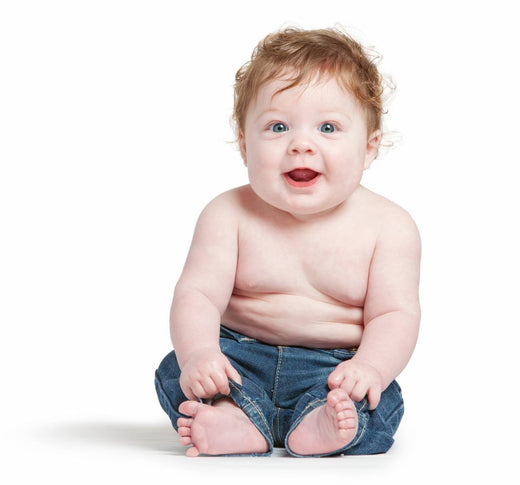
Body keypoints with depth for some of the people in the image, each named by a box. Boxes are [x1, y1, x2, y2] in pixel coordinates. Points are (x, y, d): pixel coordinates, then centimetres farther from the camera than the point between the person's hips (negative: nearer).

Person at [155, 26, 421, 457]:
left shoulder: (388, 226, -7)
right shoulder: (229, 216, -5)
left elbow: (395, 314, -10)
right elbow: (197, 295, -12)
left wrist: (369, 367, -31)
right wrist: (198, 354, -33)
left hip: (334, 366, -1)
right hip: (241, 356, 1)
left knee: (380, 402, -28)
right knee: (177, 370, -22)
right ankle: (238, 422, -43)